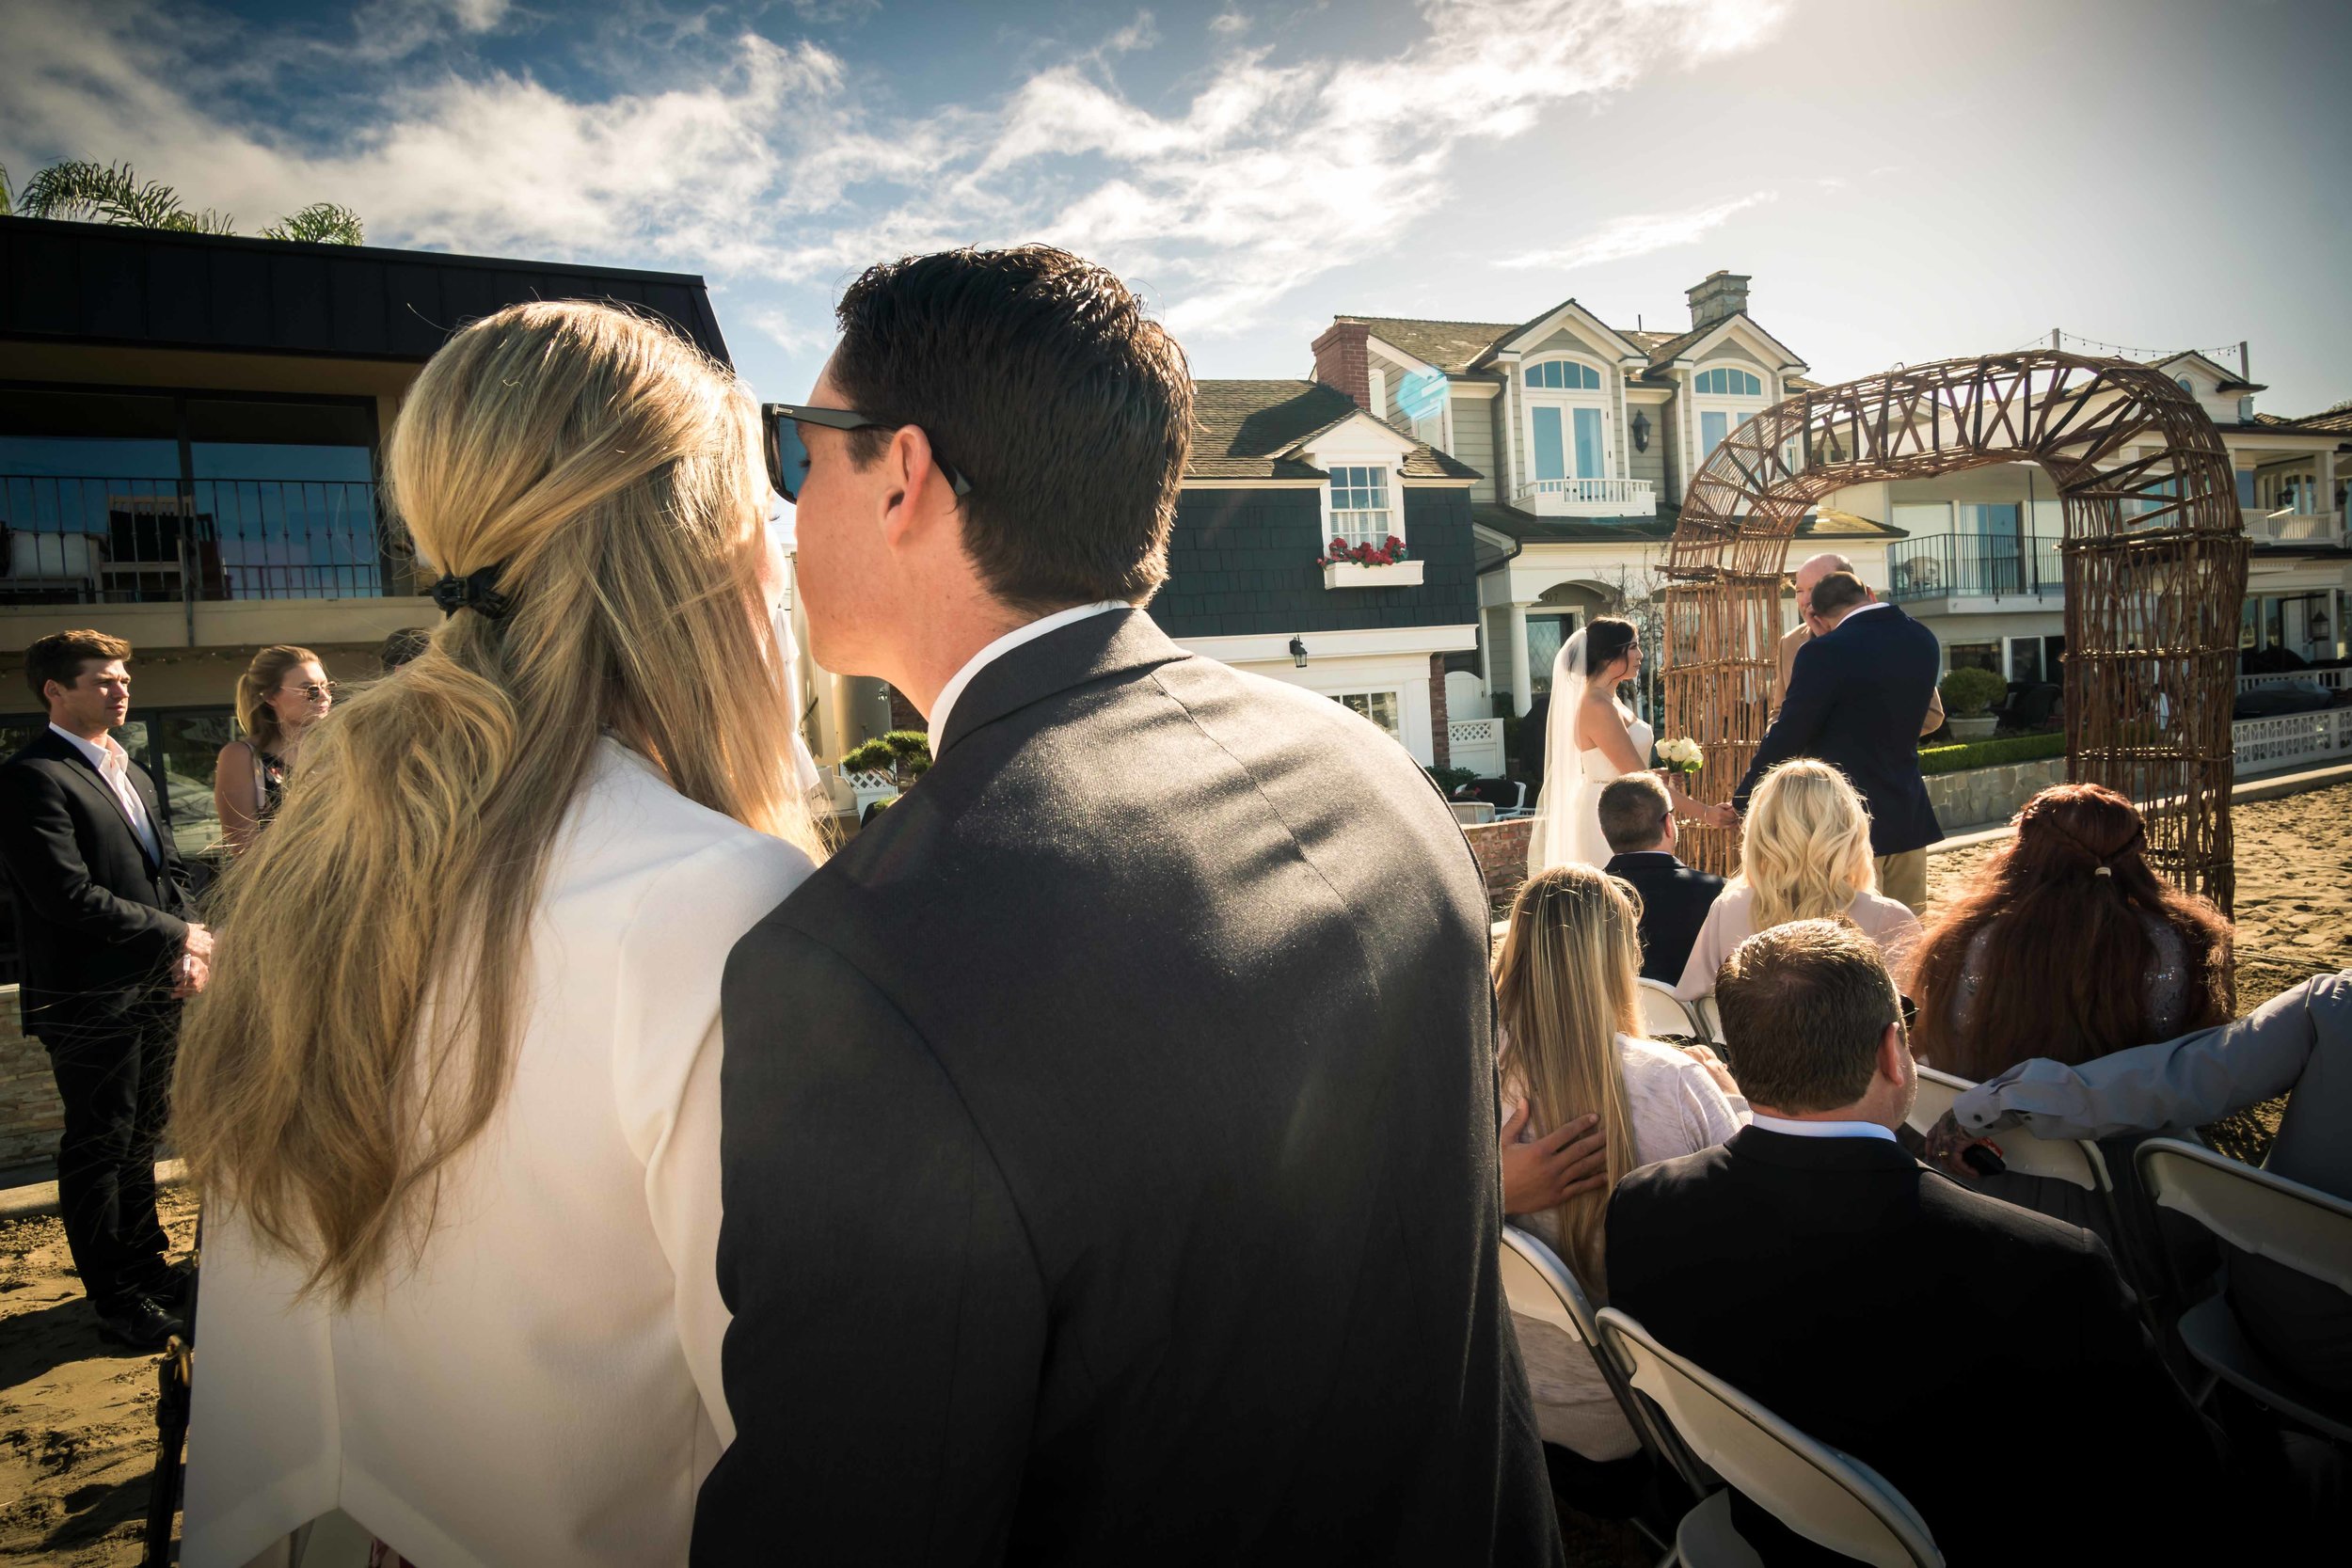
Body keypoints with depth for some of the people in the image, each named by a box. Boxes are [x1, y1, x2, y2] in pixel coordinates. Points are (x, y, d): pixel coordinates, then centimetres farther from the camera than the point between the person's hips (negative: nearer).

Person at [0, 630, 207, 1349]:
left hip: (156, 990, 8)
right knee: (98, 1148, 5)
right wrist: (179, 936, -15)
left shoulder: (131, 772, 14)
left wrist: (187, 952, -1)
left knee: (143, 1134, 19)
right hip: (91, 999, -8)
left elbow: (168, 867, 15)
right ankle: (114, 1296, 19)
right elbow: (67, 894, -23)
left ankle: (147, 1263, 34)